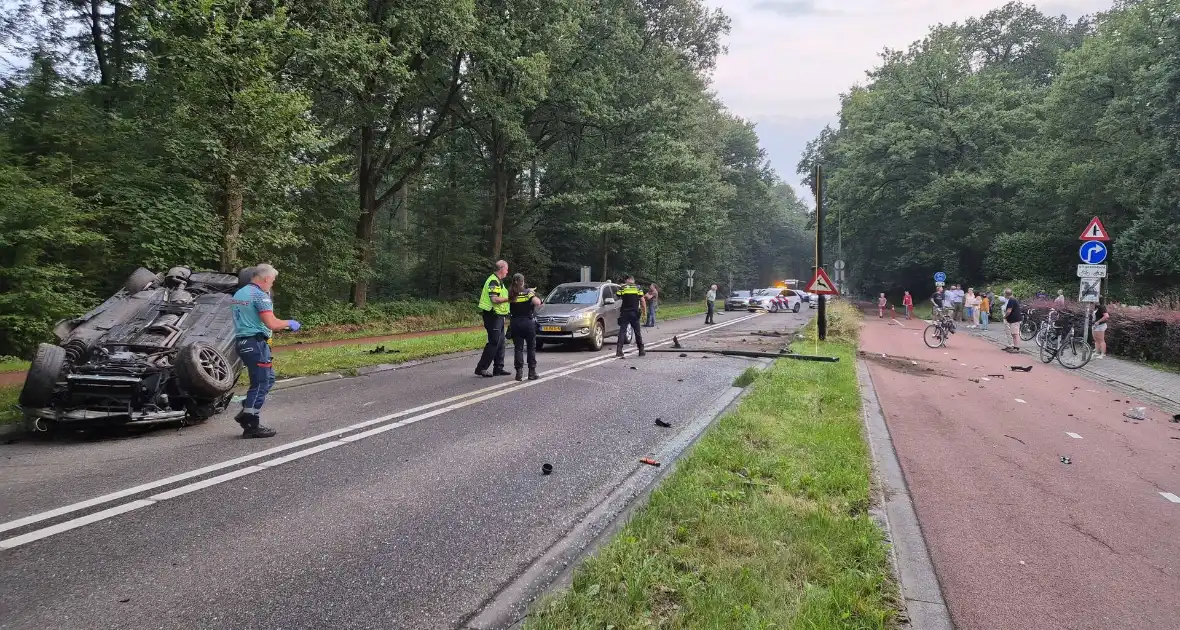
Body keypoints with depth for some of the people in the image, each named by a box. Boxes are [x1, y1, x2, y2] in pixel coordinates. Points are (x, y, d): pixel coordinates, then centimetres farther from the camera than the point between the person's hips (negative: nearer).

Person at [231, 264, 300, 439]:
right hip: (256, 343, -10)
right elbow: (272, 324, -21)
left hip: (241, 341, 10)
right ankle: (252, 425, 2)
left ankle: (246, 413, 15)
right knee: (261, 383, -2)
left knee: (268, 378, 18)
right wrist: (289, 323, -3)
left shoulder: (238, 294, 16)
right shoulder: (260, 295, -13)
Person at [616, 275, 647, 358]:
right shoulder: (638, 288, 2)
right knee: (637, 332, 11)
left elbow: (617, 297, 9)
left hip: (625, 313, -1)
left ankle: (619, 351, -10)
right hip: (635, 313, 1)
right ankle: (641, 350, 16)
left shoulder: (623, 288, 1)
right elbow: (642, 300, -1)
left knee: (622, 331, 0)